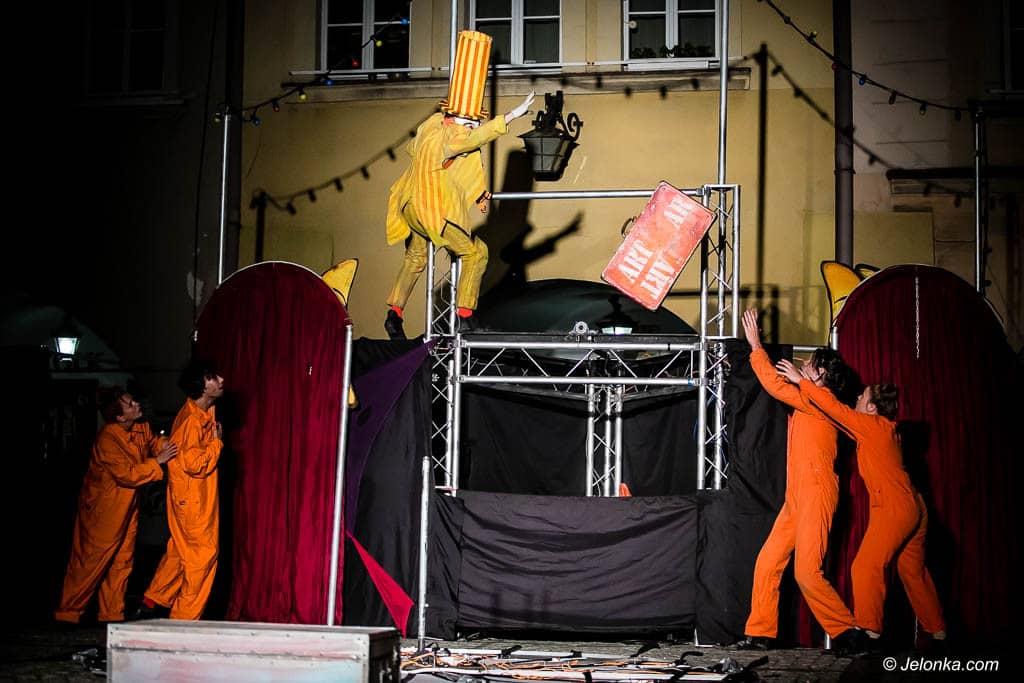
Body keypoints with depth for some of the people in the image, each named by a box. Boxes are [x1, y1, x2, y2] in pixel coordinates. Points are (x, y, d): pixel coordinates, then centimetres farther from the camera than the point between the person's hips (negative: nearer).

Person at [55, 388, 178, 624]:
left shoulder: (141, 428, -2)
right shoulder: (108, 439, -25)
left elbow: (151, 442, 16)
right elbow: (127, 474, -27)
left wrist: (162, 446, -8)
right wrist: (158, 461, -26)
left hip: (126, 507, 8)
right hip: (101, 508, -8)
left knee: (122, 561, 10)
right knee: (90, 560, 0)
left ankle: (111, 613, 18)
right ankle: (68, 612, 11)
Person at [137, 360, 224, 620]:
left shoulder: (204, 413, 7)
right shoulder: (191, 420, -23)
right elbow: (196, 464, -26)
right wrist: (216, 442, -15)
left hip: (200, 499, 10)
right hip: (191, 502, -10)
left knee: (179, 554, 18)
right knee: (203, 556, -3)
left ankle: (151, 604, 28)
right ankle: (184, 620, 4)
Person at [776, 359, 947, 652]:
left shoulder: (874, 425, -6)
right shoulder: (884, 429, 18)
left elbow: (835, 408, -12)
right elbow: (841, 417, 25)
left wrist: (801, 381, -6)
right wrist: (807, 383, 22)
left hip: (893, 508, -10)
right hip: (912, 507, 10)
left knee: (866, 568, -9)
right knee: (914, 572, 14)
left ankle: (869, 635, -13)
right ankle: (938, 633, 17)